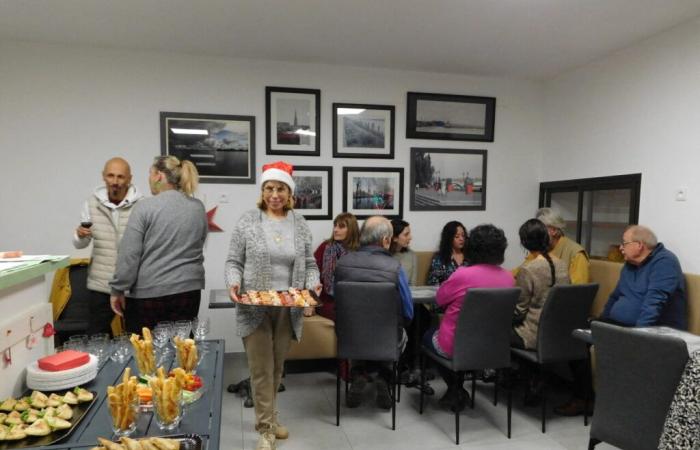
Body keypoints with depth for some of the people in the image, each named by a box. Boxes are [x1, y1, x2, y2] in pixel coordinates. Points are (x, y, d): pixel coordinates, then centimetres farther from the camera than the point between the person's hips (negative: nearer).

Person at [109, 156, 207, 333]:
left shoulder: (145, 206, -9)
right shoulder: (198, 208, 6)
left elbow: (129, 254, -10)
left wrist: (118, 290, -4)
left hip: (149, 292, -4)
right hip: (188, 290, 5)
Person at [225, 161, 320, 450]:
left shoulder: (300, 224, 5)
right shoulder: (247, 221, -2)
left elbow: (309, 264, 10)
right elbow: (234, 261, 0)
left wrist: (313, 283, -9)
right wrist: (234, 283, -18)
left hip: (288, 307, 3)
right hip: (255, 306, -3)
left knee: (277, 366, 16)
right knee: (261, 368, 2)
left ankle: (267, 417, 36)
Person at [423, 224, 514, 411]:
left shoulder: (464, 274, -24)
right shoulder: (508, 278, -8)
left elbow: (439, 299, -7)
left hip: (456, 346, -5)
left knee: (428, 335, 27)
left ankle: (455, 390, 27)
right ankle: (457, 391, 34)